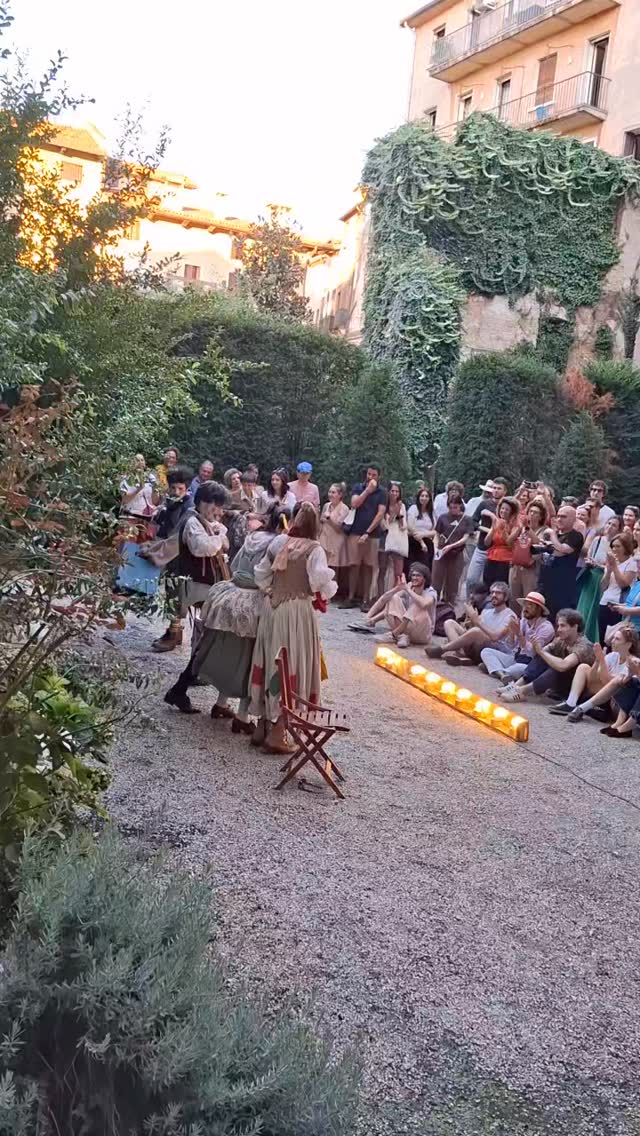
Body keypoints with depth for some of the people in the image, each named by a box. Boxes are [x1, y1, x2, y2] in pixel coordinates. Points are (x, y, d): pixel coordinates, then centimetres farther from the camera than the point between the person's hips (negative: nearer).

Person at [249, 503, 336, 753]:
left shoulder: (278, 543, 4)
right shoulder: (314, 550, -11)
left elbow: (261, 575, 9)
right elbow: (321, 580, -21)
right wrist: (325, 594, -1)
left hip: (272, 608, 5)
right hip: (298, 611, -5)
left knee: (269, 663, 15)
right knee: (292, 667, 2)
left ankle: (262, 727, 23)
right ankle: (276, 735, 1)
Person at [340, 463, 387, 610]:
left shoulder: (381, 492, 4)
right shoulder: (358, 487, 8)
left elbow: (381, 514, -4)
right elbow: (354, 504, -8)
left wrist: (368, 532, -11)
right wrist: (367, 490, -10)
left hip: (372, 534, -1)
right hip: (355, 532, 1)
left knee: (368, 567, 2)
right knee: (354, 565, 0)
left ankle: (365, 599, 6)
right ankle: (351, 598, 5)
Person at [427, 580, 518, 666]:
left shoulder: (509, 616, -5)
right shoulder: (486, 611, 18)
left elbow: (495, 637, -21)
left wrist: (477, 620, -21)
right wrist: (471, 621, -10)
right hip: (477, 649, 8)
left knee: (476, 631, -36)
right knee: (450, 623, 0)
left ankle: (441, 650, -19)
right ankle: (461, 655, -25)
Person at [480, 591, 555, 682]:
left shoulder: (546, 627, -9)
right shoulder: (523, 621, 11)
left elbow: (533, 652, -19)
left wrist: (519, 633, -24)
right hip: (514, 657, 7)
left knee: (522, 668, -42)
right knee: (486, 651, -8)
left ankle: (497, 671, -22)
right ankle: (502, 674, -30)